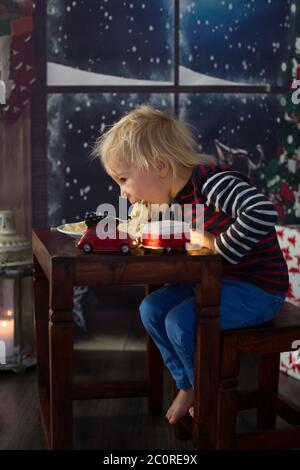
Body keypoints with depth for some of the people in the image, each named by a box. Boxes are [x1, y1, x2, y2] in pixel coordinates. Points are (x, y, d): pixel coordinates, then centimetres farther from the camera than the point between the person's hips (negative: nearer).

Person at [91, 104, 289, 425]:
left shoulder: (211, 181, -25)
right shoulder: (174, 198, 4)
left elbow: (262, 212, -39)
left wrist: (217, 247, -28)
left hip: (257, 288, -9)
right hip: (216, 280, 10)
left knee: (180, 323, -22)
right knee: (152, 309, 6)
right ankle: (187, 386, 20)